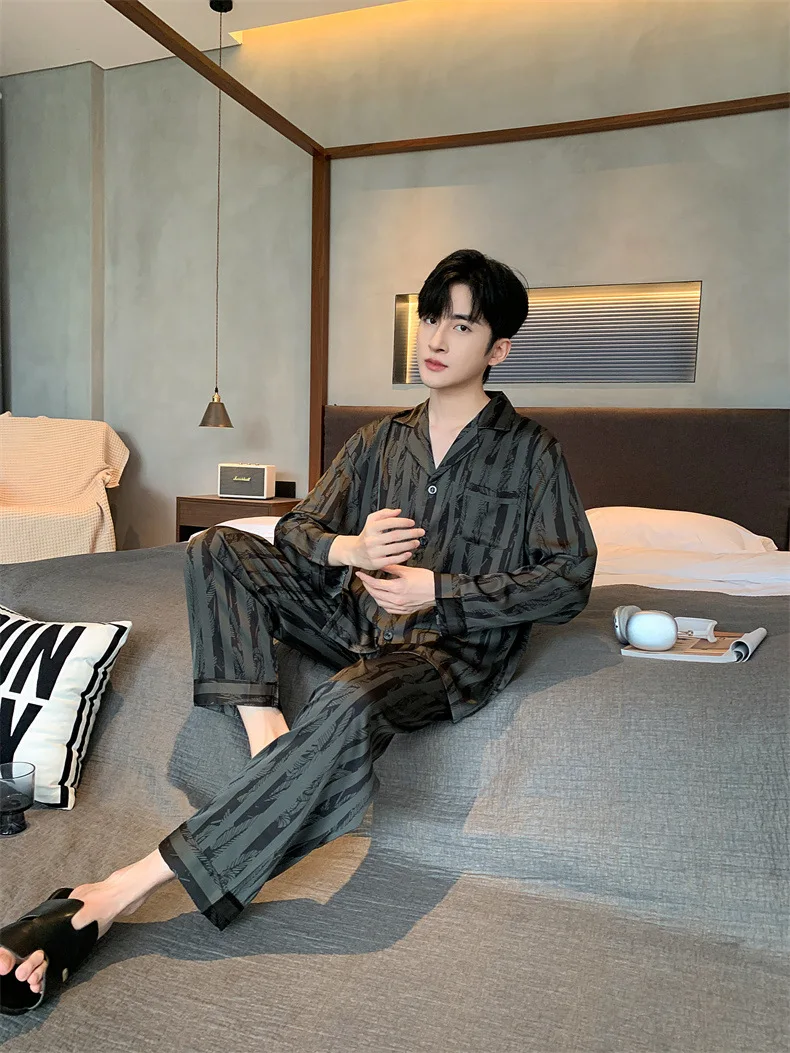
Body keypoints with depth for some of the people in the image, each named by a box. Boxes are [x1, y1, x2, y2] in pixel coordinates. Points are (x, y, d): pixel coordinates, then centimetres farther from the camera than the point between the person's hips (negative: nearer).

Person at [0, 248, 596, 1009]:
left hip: (451, 648, -6)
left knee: (350, 704, -40)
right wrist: (350, 549, -15)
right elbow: (296, 528, 11)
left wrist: (439, 590, -15)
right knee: (216, 548, -8)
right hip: (357, 618, 6)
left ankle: (132, 887, -37)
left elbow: (569, 578, -7)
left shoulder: (529, 451, -1)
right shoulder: (381, 439, 12)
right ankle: (262, 728, -29)